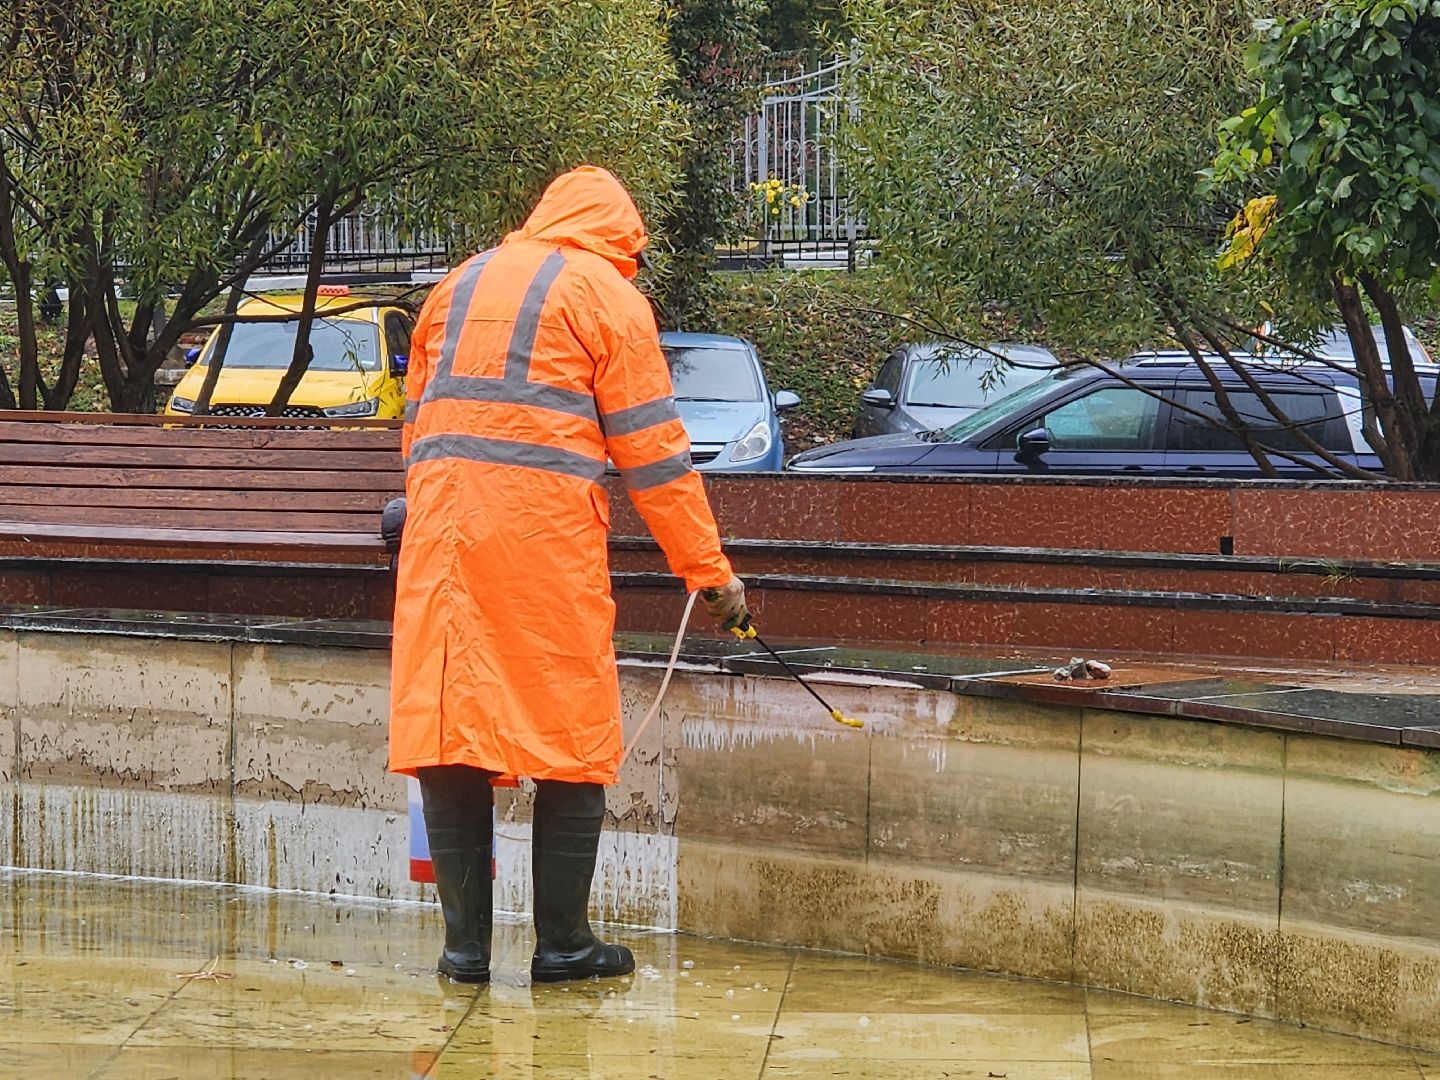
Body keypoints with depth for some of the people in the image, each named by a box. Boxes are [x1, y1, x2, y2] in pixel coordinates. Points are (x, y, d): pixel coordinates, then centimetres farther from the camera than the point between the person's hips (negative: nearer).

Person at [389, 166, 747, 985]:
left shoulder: (462, 284, 21)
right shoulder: (608, 294, 6)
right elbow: (653, 450, 2)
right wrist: (710, 570, 6)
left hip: (439, 526, 5)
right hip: (547, 535, -5)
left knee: (447, 731, 5)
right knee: (572, 737, 4)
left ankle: (466, 941, 5)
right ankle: (562, 942, 5)